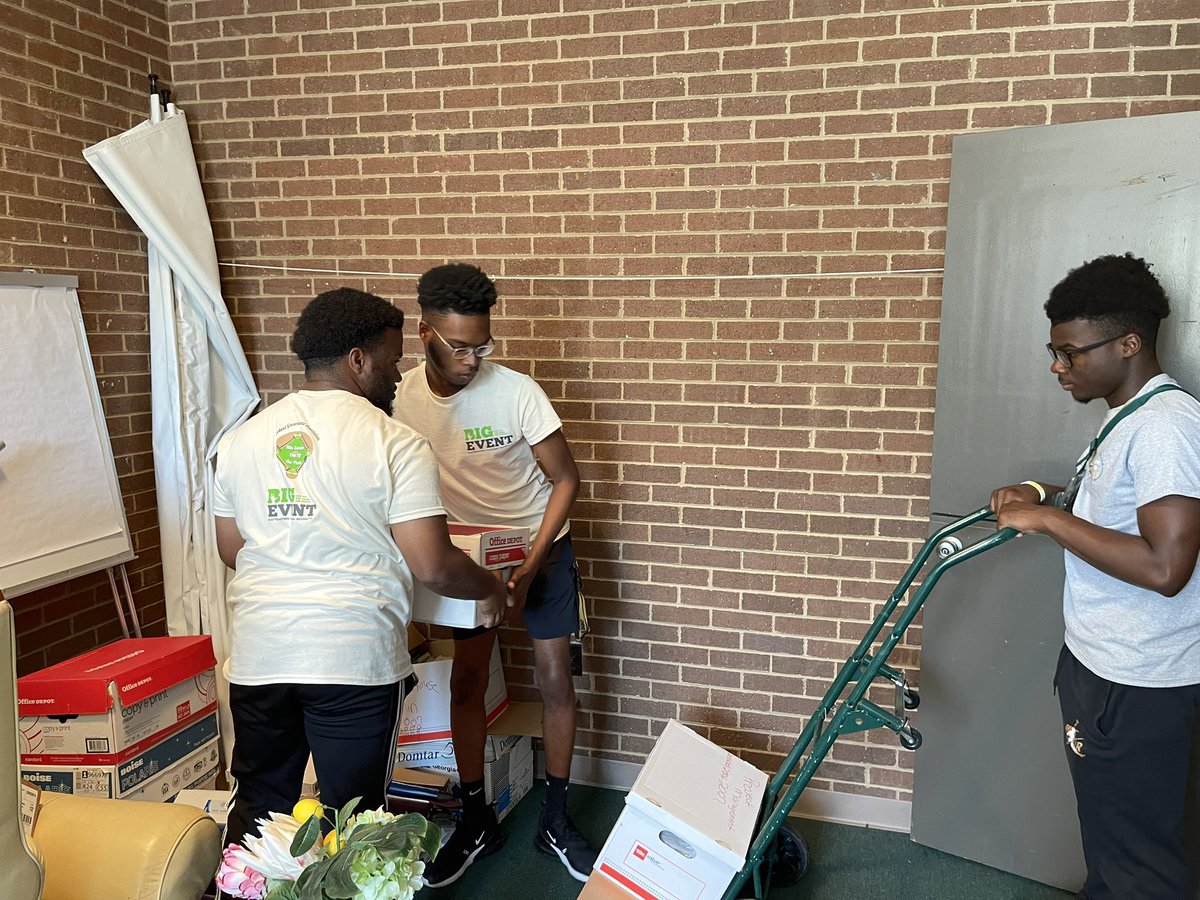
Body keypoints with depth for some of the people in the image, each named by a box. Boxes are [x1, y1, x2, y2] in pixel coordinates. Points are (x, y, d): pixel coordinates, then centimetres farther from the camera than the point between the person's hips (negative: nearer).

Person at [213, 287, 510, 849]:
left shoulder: (241, 439, 5)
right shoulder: (395, 444, -11)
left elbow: (231, 551, 13)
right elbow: (432, 566, -14)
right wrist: (490, 588, 5)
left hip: (258, 655, 5)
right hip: (354, 660, -5)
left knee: (258, 809, 21)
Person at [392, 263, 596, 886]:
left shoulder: (517, 392, -23)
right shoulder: (401, 399, -14)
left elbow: (565, 478, -15)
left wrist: (531, 563, -22)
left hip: (540, 543, -2)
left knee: (554, 676, -1)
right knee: (466, 679, 4)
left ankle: (555, 821, 17)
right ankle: (476, 822, 22)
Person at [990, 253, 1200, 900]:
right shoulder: (1127, 417, 10)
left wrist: (1049, 519, -23)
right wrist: (1045, 497, 7)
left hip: (1136, 687, -10)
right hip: (1098, 664, 10)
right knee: (1105, 830, 26)